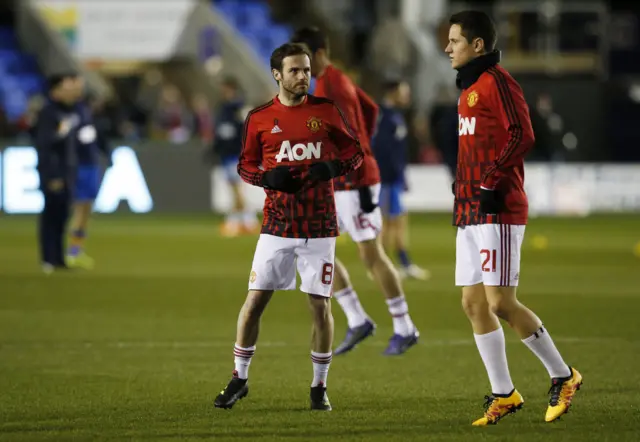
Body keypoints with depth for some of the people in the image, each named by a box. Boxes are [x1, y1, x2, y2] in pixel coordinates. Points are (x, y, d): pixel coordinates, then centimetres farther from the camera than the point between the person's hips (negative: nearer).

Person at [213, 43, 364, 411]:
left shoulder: (325, 111, 1)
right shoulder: (259, 118, 3)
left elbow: (356, 152, 7)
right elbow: (245, 165, 11)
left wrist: (332, 167, -14)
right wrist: (268, 178, -10)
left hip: (319, 226, -1)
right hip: (277, 225, 1)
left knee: (320, 305, 0)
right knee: (255, 301, -2)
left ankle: (320, 386, 14)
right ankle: (239, 378, 14)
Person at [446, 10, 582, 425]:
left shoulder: (497, 81, -10)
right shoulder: (470, 87, 19)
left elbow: (522, 136, -19)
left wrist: (491, 182, -21)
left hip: (498, 211, -10)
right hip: (471, 212, 10)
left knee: (500, 302, -12)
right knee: (473, 303, 6)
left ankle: (563, 376, 1)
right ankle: (504, 394, 11)